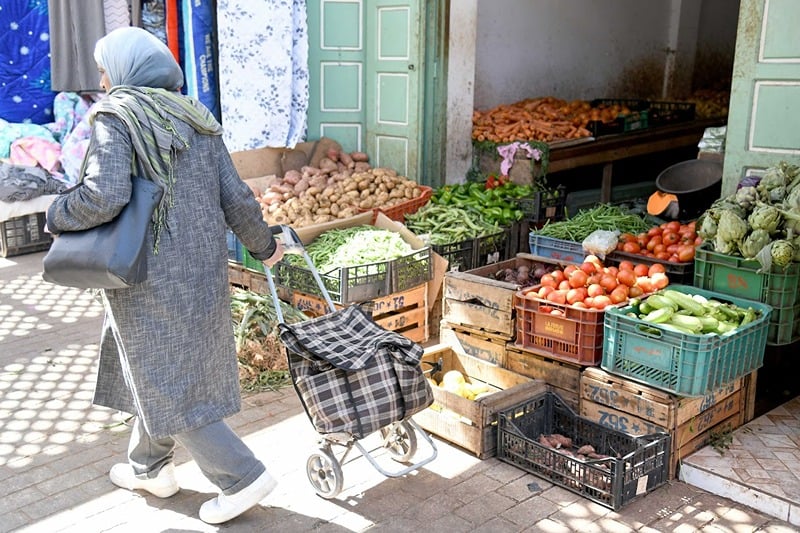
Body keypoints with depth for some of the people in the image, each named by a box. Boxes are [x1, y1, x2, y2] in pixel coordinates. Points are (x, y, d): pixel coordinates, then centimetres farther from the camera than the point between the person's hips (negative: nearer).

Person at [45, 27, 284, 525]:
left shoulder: (115, 118, -12)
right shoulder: (197, 119, 6)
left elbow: (104, 196, -25)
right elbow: (236, 198, 3)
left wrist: (56, 215, -6)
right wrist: (264, 245, 17)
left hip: (151, 278, -7)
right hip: (202, 270, 7)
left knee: (164, 383, 6)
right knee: (157, 369, 23)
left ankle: (242, 477, 9)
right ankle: (149, 467, 38)